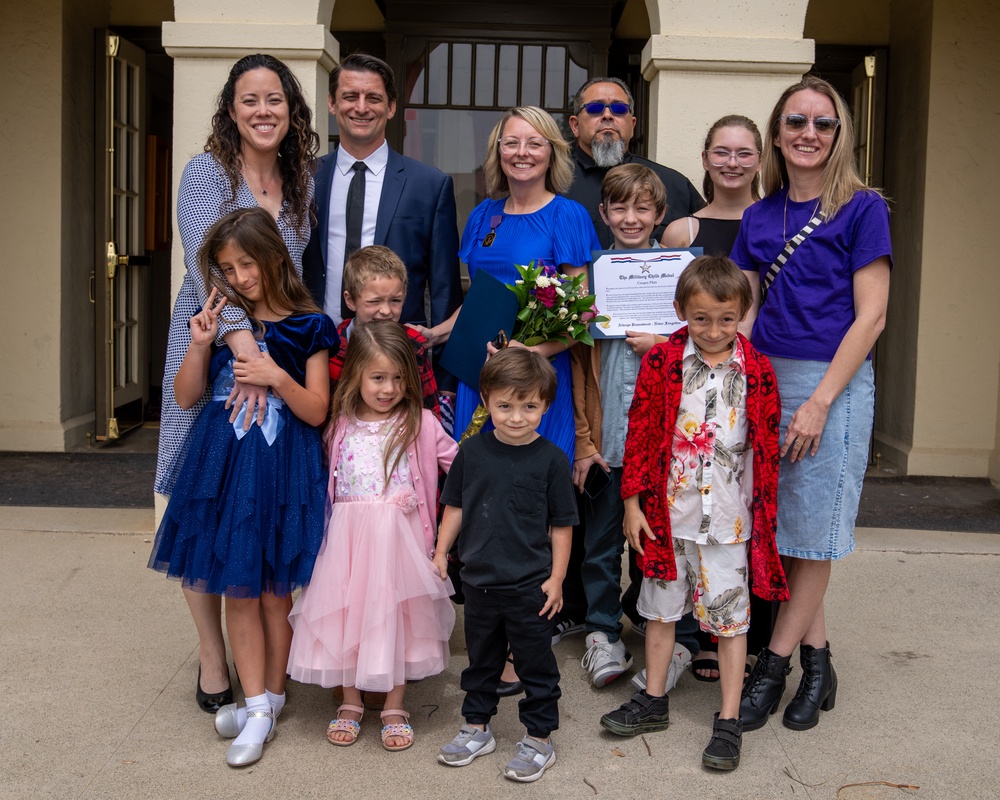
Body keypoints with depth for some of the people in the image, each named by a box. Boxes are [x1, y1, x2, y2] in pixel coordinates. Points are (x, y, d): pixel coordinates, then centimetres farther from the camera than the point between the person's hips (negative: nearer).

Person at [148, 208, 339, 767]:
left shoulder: (307, 328, -2)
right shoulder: (221, 319, 7)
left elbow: (317, 411, -4)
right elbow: (186, 397, 7)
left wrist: (277, 378, -18)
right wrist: (200, 343, -7)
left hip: (282, 470, -3)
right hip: (224, 466, 3)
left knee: (275, 590, 6)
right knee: (237, 588, 4)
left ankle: (273, 694, 24)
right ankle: (258, 709, 12)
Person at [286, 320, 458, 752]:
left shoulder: (419, 423, -3)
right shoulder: (340, 424, 5)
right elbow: (327, 480, 16)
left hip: (398, 536, -2)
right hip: (347, 536, 2)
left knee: (395, 614, 4)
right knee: (346, 614, 7)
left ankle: (394, 707, 21)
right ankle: (350, 702, 26)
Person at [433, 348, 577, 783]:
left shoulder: (550, 459, -10)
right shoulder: (472, 451, -3)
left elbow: (561, 525, -5)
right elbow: (455, 507, 8)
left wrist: (556, 577, -6)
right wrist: (441, 552, 4)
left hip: (530, 585, -3)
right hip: (479, 581, 3)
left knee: (535, 663, 9)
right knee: (481, 658, 19)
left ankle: (539, 739, 23)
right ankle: (477, 727, 35)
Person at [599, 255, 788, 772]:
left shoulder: (756, 372, -3)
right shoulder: (661, 363, -3)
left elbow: (767, 449, 2)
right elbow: (640, 435, -1)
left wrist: (764, 514, 1)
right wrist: (633, 503, -3)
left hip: (728, 518, -1)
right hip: (667, 512, 1)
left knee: (730, 614, 5)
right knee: (661, 607, 15)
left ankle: (729, 720, 17)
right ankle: (654, 701, 32)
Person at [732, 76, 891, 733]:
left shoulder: (862, 208, -4)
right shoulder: (760, 217, 11)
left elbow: (870, 316, -9)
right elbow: (744, 311, 12)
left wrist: (819, 401, -15)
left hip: (833, 383, -5)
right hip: (763, 380, 5)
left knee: (811, 531, 1)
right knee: (780, 530, 7)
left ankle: (772, 667, 13)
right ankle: (817, 664, 19)